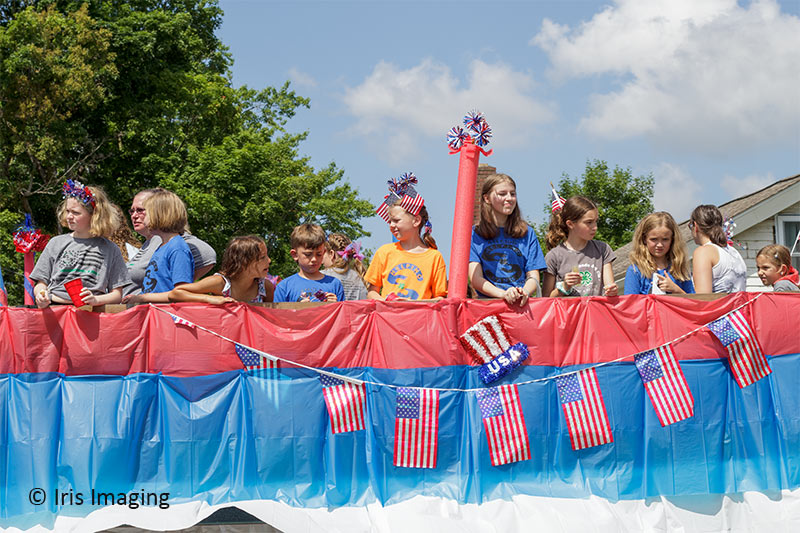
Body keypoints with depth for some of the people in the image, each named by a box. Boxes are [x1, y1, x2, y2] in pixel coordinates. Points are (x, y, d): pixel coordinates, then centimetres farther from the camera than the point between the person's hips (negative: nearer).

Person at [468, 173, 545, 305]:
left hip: (522, 304, 1)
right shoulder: (474, 235, 8)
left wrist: (525, 292, -12)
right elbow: (475, 279, 0)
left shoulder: (527, 233, 16)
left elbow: (533, 277, 10)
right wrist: (503, 294, -17)